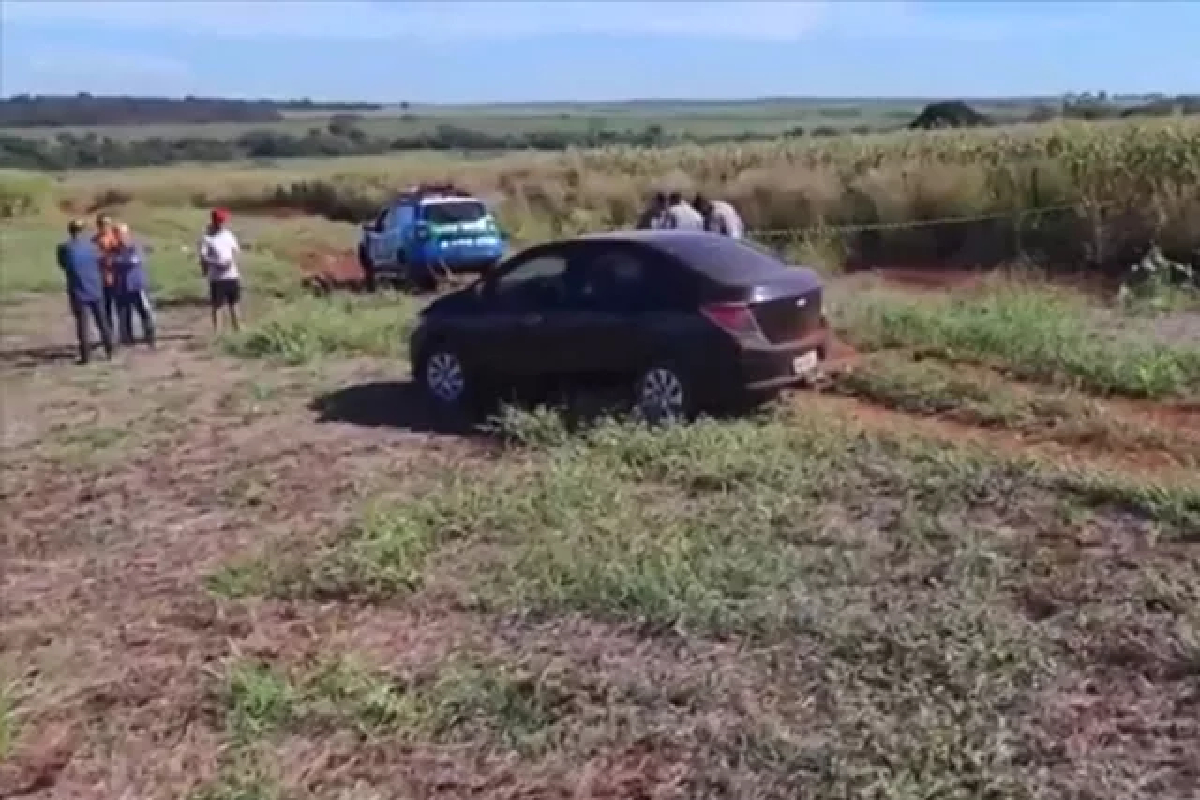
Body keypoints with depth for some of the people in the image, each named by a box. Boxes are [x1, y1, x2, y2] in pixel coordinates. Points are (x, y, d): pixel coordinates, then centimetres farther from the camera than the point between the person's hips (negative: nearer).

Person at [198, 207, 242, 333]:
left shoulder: (228, 234, 8)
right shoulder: (207, 238, -8)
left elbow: (236, 250, 13)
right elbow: (203, 258, -12)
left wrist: (233, 260, -8)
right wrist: (217, 264, -23)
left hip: (232, 276, 5)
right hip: (217, 278, -5)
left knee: (234, 304, 13)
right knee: (216, 306, 1)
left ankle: (237, 329, 24)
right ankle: (217, 332, 7)